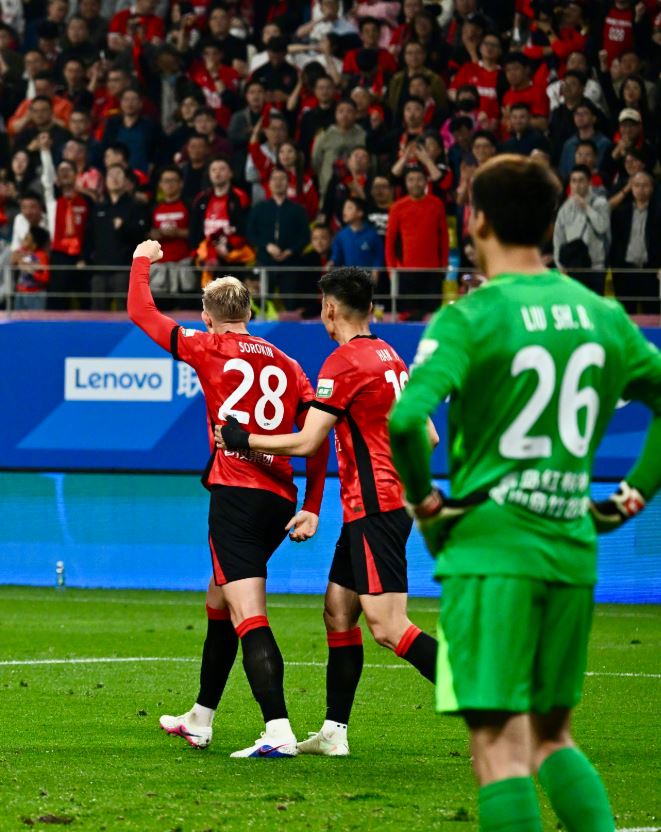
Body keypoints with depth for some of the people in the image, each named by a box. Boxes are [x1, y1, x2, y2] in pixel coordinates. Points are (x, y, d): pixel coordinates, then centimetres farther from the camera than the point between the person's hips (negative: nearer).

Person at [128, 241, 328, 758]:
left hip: (235, 495, -6)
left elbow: (141, 312, 10)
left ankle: (279, 732, -26)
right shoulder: (285, 365, 14)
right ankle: (200, 720, 35)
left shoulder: (207, 348, 1)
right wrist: (312, 509, 7)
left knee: (249, 619, -12)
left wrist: (143, 260, 27)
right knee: (219, 604, 23)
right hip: (280, 500, 6)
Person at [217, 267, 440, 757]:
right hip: (392, 497, 10)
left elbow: (305, 444, -13)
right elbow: (426, 437, 17)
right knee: (338, 610, 13)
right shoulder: (390, 357, 14)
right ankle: (334, 733, 16)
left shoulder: (345, 362, -12)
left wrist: (241, 440, -2)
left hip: (374, 505, -10)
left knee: (386, 625, -13)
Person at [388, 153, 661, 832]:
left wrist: (424, 499, -7)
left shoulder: (469, 318, -9)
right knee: (551, 735, 18)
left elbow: (405, 419, -23)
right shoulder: (601, 315, 8)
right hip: (573, 547, 6)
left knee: (499, 745, -6)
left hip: (489, 547, -5)